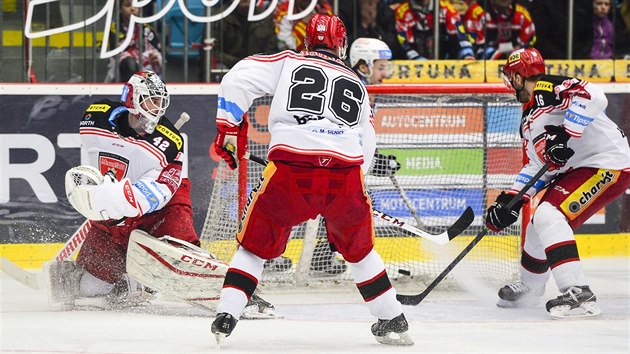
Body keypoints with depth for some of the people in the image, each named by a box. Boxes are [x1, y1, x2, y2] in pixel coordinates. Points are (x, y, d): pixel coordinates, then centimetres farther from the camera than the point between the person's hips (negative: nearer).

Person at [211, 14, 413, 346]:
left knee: (255, 243, 15)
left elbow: (237, 79, 6)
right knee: (358, 249, 27)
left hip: (290, 170, -2)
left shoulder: (288, 63, 19)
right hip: (346, 173, 2)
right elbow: (366, 148, 29)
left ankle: (225, 317, 2)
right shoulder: (357, 85, 28)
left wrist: (229, 128, 12)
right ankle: (394, 321, 28)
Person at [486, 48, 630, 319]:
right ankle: (528, 289, 44)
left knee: (549, 215, -24)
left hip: (608, 164, -11)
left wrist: (566, 136, -33)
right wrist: (510, 202, 11)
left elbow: (593, 96, -31)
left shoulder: (548, 89, -13)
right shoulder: (529, 118, 18)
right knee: (539, 225, 19)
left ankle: (578, 295, -29)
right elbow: (537, 165, 20)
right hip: (575, 170, 11)